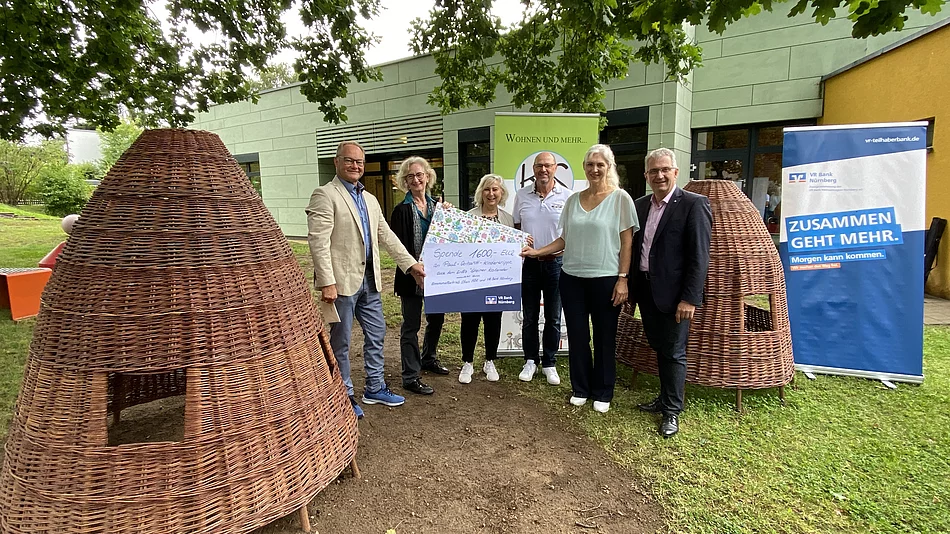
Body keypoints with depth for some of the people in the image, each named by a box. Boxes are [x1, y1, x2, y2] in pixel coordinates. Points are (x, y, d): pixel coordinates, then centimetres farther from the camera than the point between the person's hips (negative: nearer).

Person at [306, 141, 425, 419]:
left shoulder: (370, 199, 15)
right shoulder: (325, 195, -8)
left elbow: (386, 236, 18)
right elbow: (318, 241, -16)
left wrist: (411, 263, 12)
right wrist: (327, 282, -21)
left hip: (369, 279, 8)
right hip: (342, 280, -8)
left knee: (376, 334, 15)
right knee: (341, 341, 5)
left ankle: (375, 388, 31)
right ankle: (344, 397, 22)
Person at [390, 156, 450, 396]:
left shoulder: (438, 206, 8)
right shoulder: (402, 210, -8)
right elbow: (397, 245, -13)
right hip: (411, 275, -6)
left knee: (437, 318, 18)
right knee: (411, 325, 2)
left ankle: (428, 358, 41)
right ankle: (411, 377, 12)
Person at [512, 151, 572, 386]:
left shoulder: (566, 196, -3)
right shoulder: (522, 195, 3)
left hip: (555, 262, -1)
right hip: (528, 263, 2)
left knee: (553, 318, 9)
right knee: (529, 317, 11)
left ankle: (549, 363, 24)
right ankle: (531, 360, 26)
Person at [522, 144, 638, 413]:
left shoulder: (620, 198, -3)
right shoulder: (573, 200, 9)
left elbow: (627, 242, -5)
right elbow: (564, 240, 11)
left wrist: (622, 279, -11)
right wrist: (536, 251, -1)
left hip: (605, 279, -3)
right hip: (572, 278, 4)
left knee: (604, 338, 8)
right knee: (577, 335, 10)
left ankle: (602, 393, 25)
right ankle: (580, 389, 27)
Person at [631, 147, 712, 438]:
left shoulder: (694, 204, -10)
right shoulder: (640, 205, 9)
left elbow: (699, 256, -14)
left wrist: (689, 298, -18)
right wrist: (630, 289, 9)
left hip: (673, 293, -6)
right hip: (646, 290, 6)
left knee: (673, 352, 5)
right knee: (659, 348, 18)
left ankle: (672, 411, 22)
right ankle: (665, 398, 36)